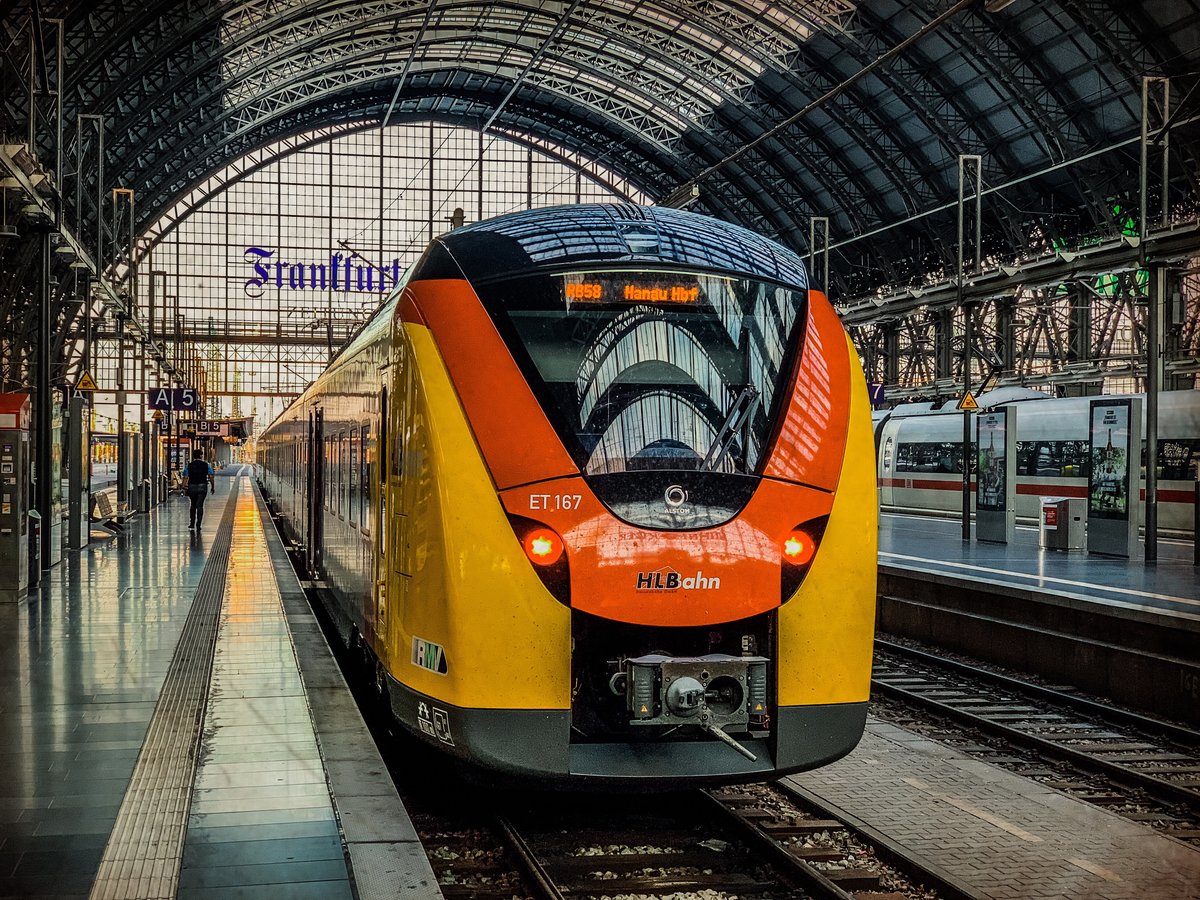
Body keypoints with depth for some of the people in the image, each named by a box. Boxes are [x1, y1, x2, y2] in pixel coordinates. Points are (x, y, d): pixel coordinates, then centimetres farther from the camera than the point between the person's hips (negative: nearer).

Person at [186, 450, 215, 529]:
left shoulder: (189, 465, 2)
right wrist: (212, 487, 7)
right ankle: (198, 525, -9)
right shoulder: (206, 465, 1)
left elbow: (186, 477, -3)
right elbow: (211, 477, -3)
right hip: (202, 487, -1)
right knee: (199, 506, -2)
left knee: (193, 506, 16)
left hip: (192, 487, 1)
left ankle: (192, 525, 18)